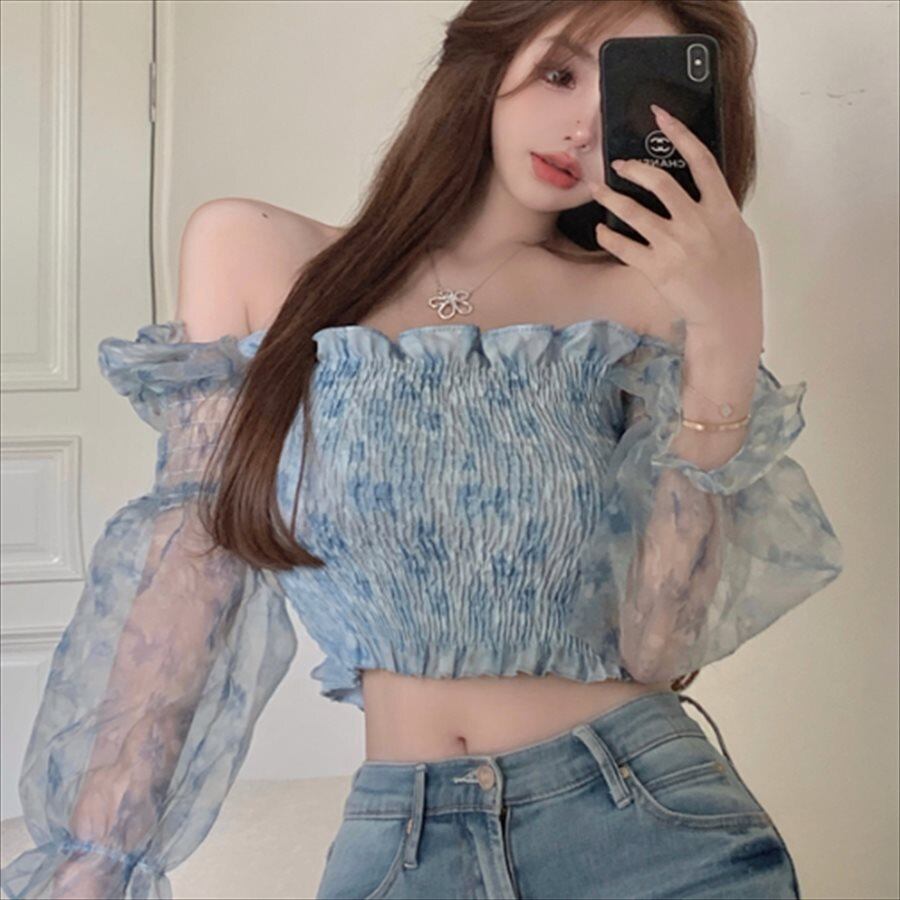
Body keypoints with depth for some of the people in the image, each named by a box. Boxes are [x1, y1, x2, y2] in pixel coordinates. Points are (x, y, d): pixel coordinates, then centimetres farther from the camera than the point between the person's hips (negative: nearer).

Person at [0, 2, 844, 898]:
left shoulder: (641, 300, -4)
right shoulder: (253, 256, -1)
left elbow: (659, 649, -10)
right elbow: (197, 557, -2)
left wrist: (726, 344, -18)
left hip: (650, 823, 0)